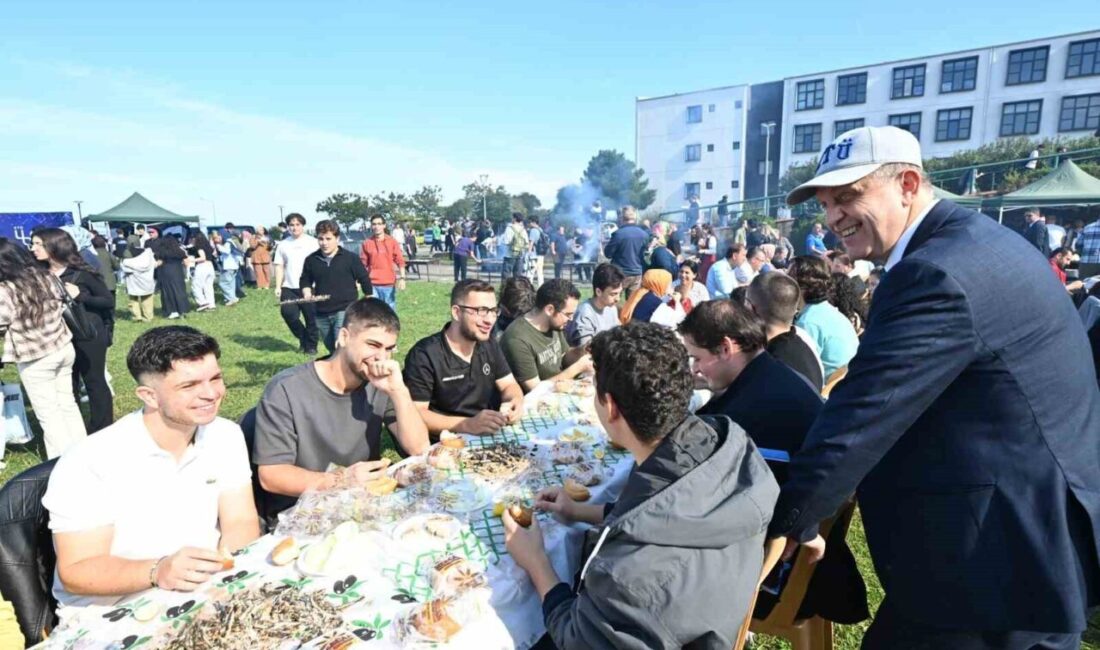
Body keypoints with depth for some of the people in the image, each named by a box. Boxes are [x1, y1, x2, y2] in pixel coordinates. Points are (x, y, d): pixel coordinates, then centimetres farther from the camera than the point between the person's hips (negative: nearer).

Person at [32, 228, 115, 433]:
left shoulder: (81, 272, -9)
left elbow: (109, 302, -7)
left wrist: (80, 296, -19)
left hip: (88, 337, -5)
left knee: (95, 382, 5)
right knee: (66, 387, 13)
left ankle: (102, 432, 16)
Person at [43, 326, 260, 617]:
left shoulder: (227, 437, -4)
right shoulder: (89, 464, -18)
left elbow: (241, 522, -5)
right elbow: (76, 572, -17)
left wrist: (228, 558, -26)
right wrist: (157, 572, -34)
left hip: (204, 601, 4)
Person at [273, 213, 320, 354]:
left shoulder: (312, 242, 1)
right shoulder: (283, 245, 10)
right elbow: (279, 267, 9)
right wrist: (278, 286, 0)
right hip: (289, 288, 3)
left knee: (311, 318, 2)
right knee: (288, 313, -9)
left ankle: (311, 345, 17)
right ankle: (303, 338, 15)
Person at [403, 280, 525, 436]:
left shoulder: (489, 344, 5)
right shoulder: (424, 355, -17)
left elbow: (509, 385, 9)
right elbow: (415, 414, -20)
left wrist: (516, 402, -14)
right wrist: (468, 424, -31)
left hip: (489, 435, 6)